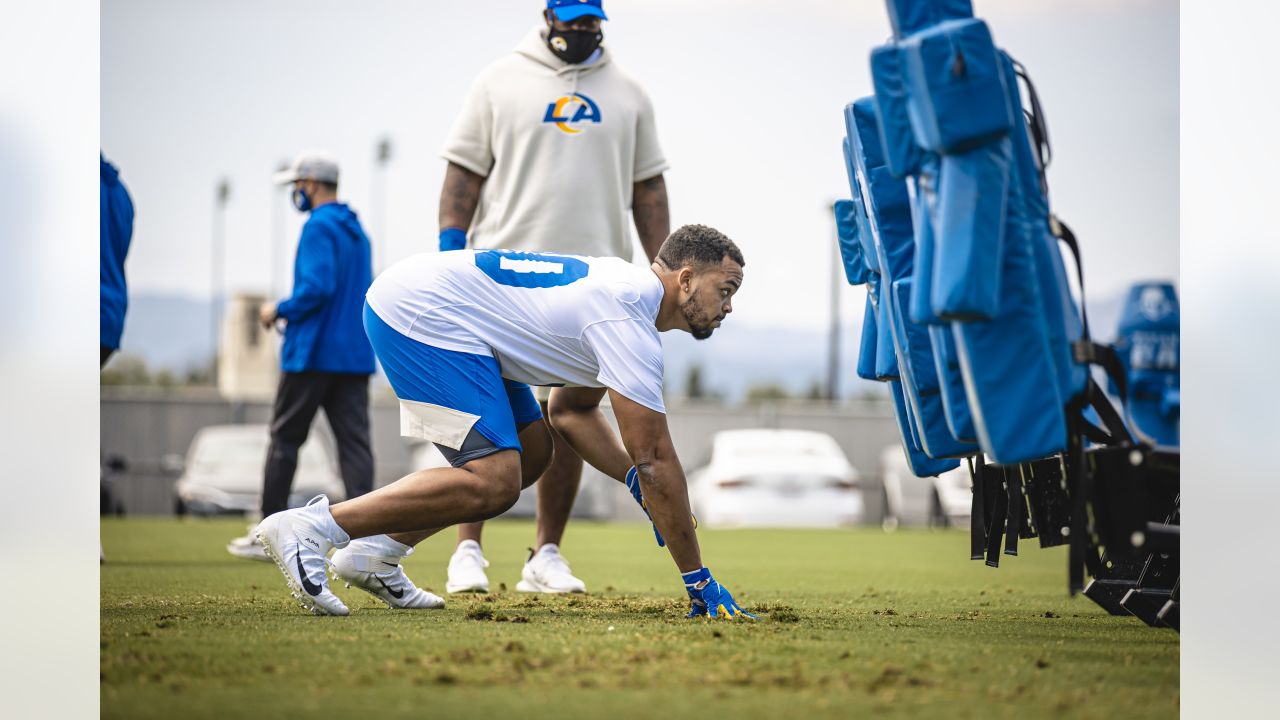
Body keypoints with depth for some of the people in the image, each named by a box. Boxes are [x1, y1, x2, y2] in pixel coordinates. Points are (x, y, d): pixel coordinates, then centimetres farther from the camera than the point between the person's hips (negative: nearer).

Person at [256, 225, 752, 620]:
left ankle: (375, 554, 13)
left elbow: (571, 411, 23)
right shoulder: (628, 322, -18)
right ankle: (310, 527, -18)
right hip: (417, 313, -11)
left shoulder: (625, 288, 13)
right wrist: (698, 580, -13)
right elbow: (655, 458, -18)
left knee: (531, 452, 15)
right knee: (494, 483, -18)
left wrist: (641, 484, 9)